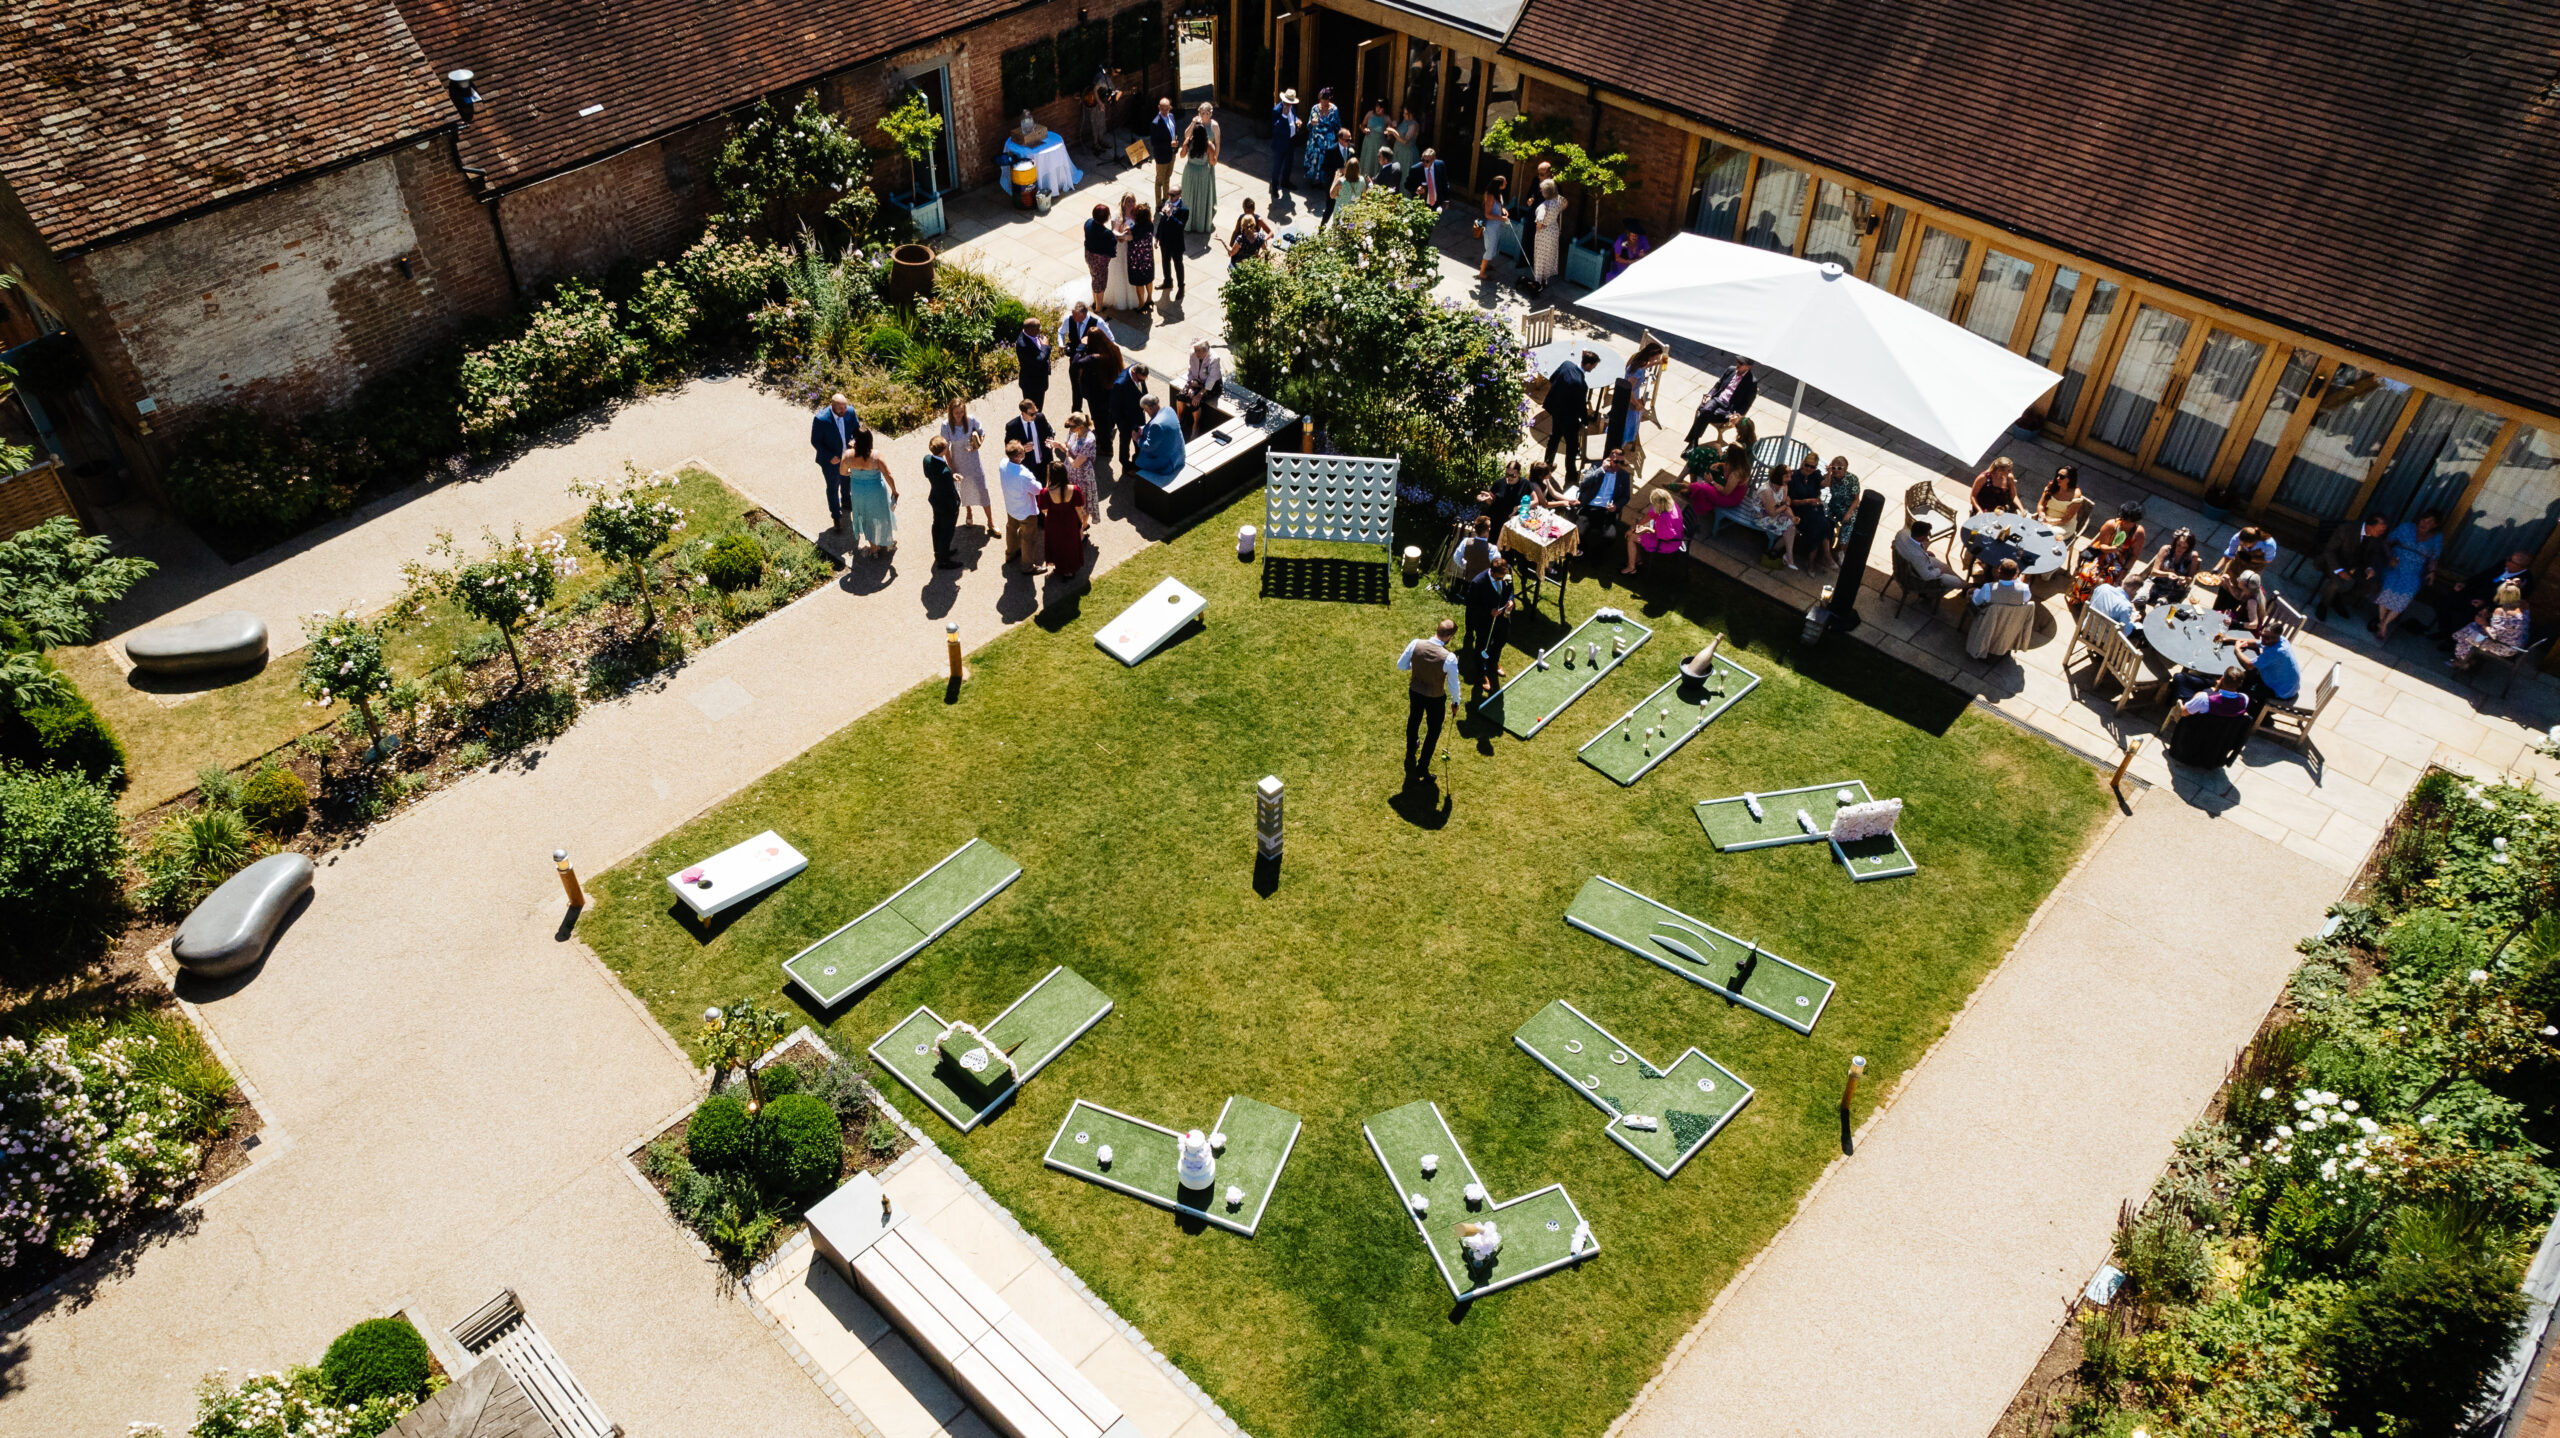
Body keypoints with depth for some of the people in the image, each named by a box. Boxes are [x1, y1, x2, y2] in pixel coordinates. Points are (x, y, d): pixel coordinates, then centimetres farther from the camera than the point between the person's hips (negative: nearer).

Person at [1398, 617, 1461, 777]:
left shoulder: (1415, 644, -24)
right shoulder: (1449, 658, -32)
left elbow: (1400, 665, -8)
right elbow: (1453, 685, -17)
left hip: (1415, 692, 4)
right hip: (1435, 699, -4)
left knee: (1413, 720, 33)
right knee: (1433, 731, 22)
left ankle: (1410, 757, 58)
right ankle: (1422, 767, 34)